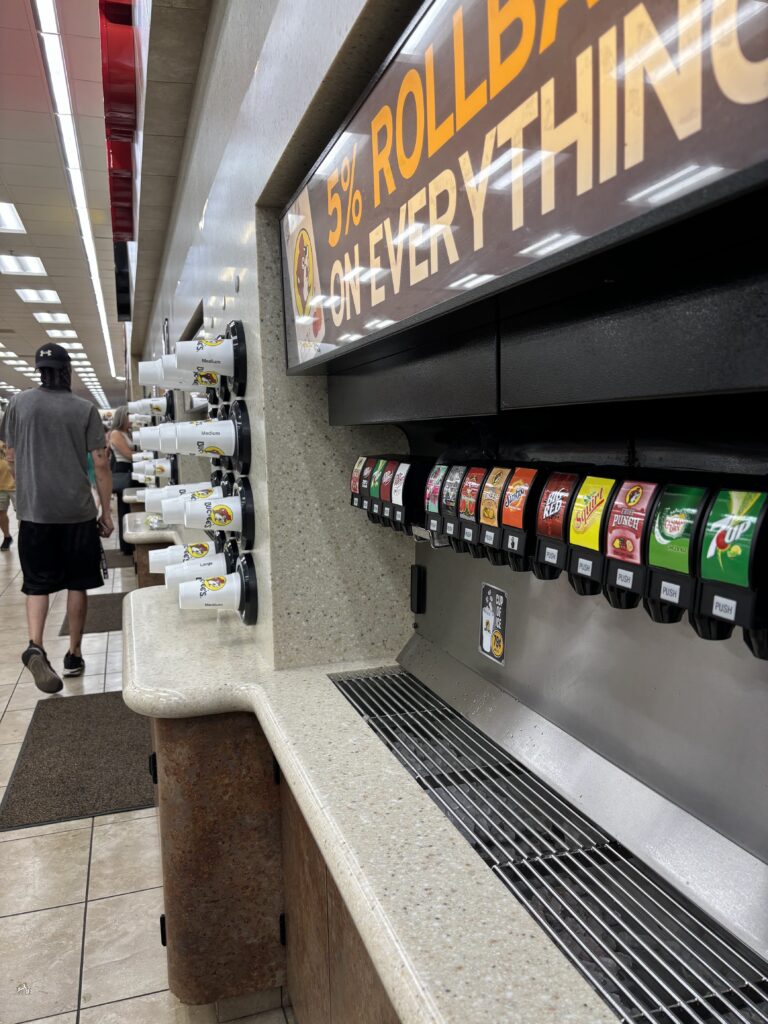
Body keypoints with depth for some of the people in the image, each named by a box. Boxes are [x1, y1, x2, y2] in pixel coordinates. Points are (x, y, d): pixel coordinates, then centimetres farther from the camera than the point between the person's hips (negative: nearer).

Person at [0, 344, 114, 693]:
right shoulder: (85, 409, -2)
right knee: (77, 584, 10)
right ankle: (74, 656, 18)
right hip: (78, 510, -1)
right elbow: (101, 463, -4)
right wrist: (107, 512, 3)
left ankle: (35, 647, -12)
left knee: (37, 584, 9)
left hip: (34, 510, 1)